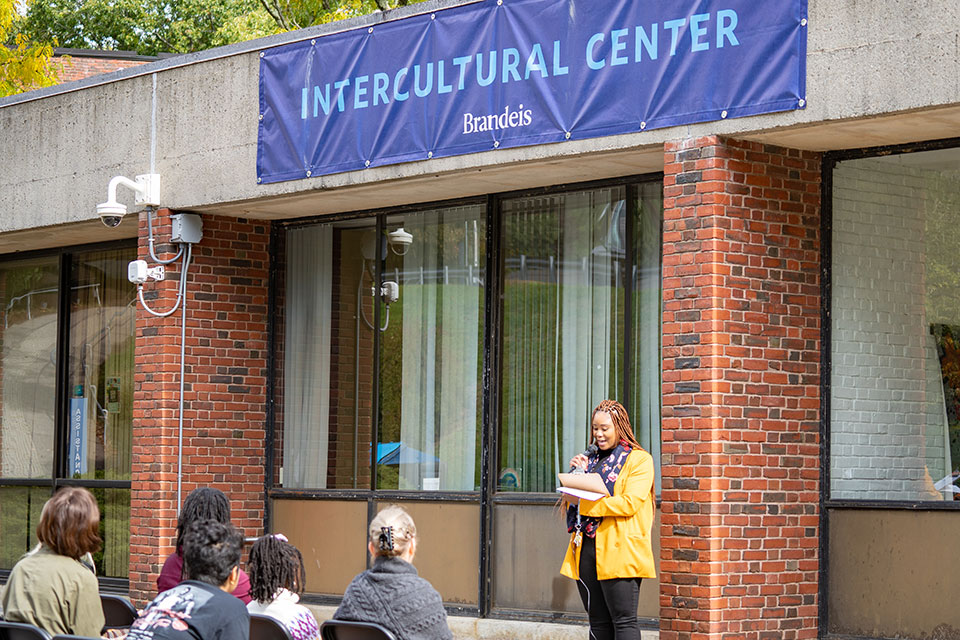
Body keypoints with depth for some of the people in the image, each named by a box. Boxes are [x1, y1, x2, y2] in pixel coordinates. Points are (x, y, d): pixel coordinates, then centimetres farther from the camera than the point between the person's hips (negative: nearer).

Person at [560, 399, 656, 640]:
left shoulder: (639, 460, 0)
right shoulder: (593, 460, 21)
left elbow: (630, 503, -13)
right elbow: (580, 499, 20)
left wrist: (587, 505, -17)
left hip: (619, 550, -6)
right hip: (586, 547, 7)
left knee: (623, 620, -9)